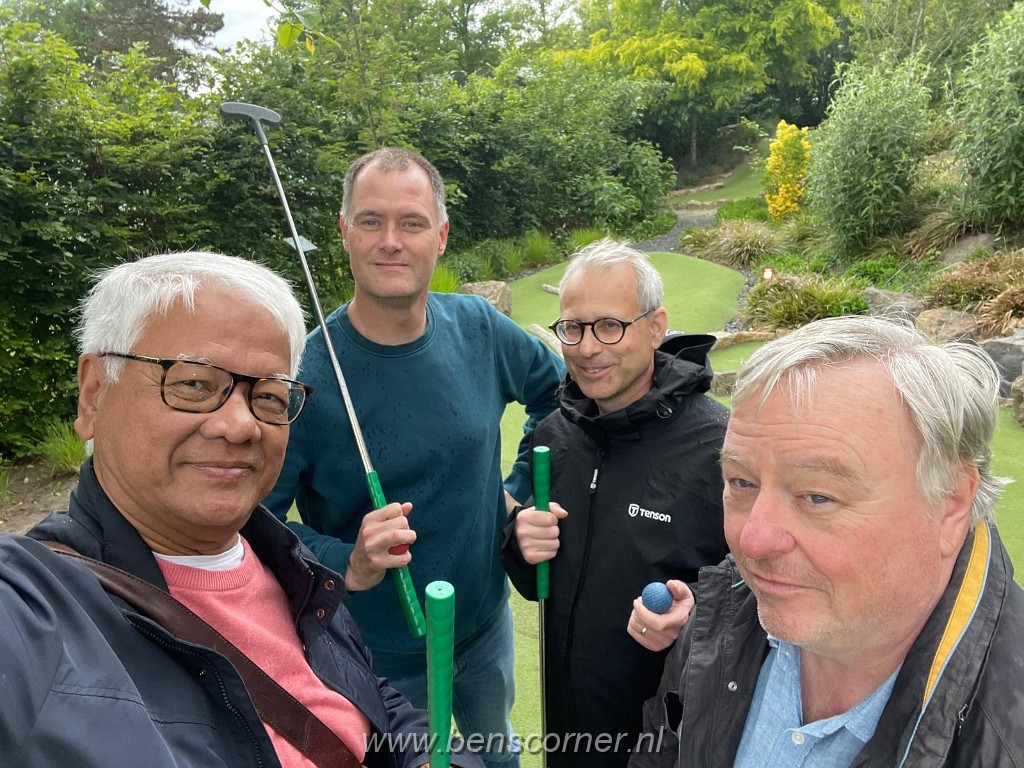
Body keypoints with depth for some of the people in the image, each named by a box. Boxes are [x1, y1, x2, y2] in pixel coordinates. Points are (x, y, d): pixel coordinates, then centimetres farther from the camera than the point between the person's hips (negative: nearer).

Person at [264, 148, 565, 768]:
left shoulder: (480, 329, -12)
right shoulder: (303, 376, -24)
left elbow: (557, 389, 6)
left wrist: (521, 488, 0)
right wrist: (348, 565, -32)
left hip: (487, 629, 5)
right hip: (375, 660, -4)